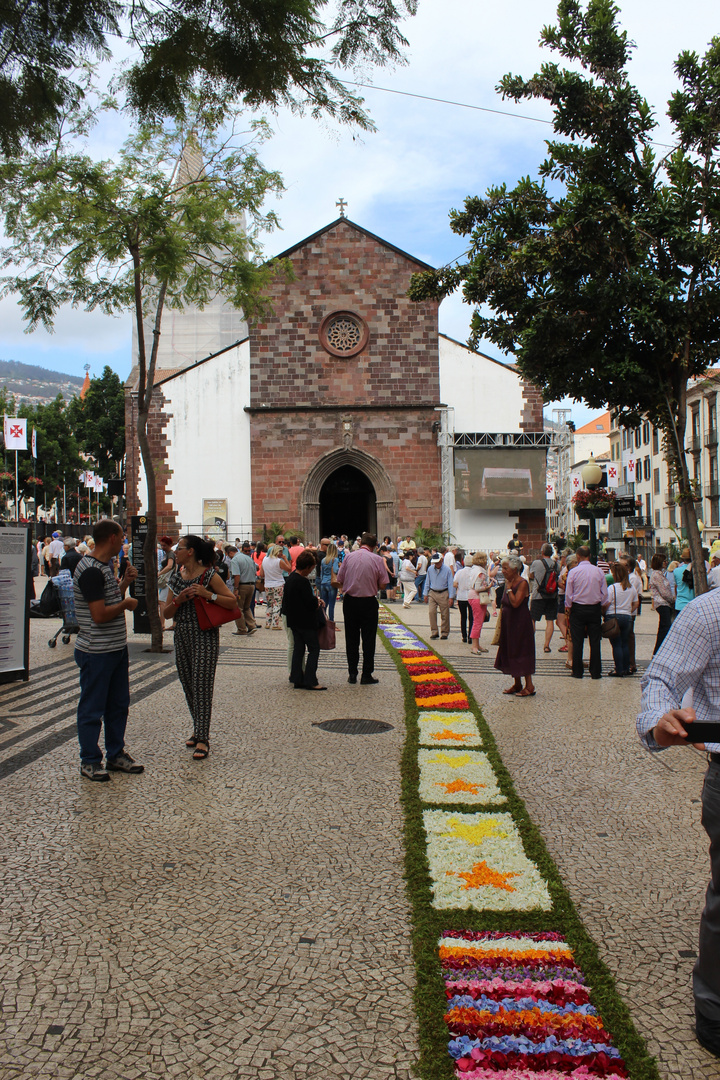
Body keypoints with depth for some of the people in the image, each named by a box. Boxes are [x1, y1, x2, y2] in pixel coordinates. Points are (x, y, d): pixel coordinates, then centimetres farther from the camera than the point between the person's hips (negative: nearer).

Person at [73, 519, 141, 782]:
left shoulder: (105, 567, 11)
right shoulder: (91, 570, -20)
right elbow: (100, 614, -26)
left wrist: (125, 582, 6)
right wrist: (126, 604, -11)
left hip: (116, 648, 10)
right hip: (96, 652, -10)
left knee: (118, 704, 16)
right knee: (92, 708, 4)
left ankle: (116, 754, 28)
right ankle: (89, 761, 15)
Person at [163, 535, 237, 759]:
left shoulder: (209, 575, -8)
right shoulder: (176, 576, 9)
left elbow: (232, 602, -10)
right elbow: (166, 613, 7)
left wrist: (207, 594, -21)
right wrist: (178, 600, -12)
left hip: (205, 636, -6)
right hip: (182, 636, 7)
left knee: (202, 686, -8)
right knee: (188, 686, 12)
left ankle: (203, 738, -5)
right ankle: (198, 728, 29)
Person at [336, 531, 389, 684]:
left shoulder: (348, 557, -2)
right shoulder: (377, 560, -7)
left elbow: (339, 581, 1)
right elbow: (383, 585, -4)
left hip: (349, 601, 2)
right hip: (369, 602, -2)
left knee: (351, 638, 10)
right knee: (368, 639, 6)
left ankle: (352, 674, 13)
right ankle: (366, 675, 7)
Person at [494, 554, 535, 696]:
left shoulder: (522, 583, -16)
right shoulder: (508, 582, 9)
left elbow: (515, 603, -27)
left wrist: (509, 589, -17)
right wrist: (501, 622, 11)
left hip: (520, 623, -9)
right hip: (509, 623, 9)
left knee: (522, 653, -4)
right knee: (510, 652, 12)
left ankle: (529, 686, 3)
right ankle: (517, 684, 22)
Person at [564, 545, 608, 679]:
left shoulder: (573, 572, -9)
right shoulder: (599, 572, -2)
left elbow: (568, 594, -6)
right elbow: (604, 594, 3)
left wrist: (568, 609, 8)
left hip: (578, 608, -2)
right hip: (595, 608, 2)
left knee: (577, 642, 4)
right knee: (595, 641, 6)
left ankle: (577, 672, 8)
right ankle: (595, 672, 10)